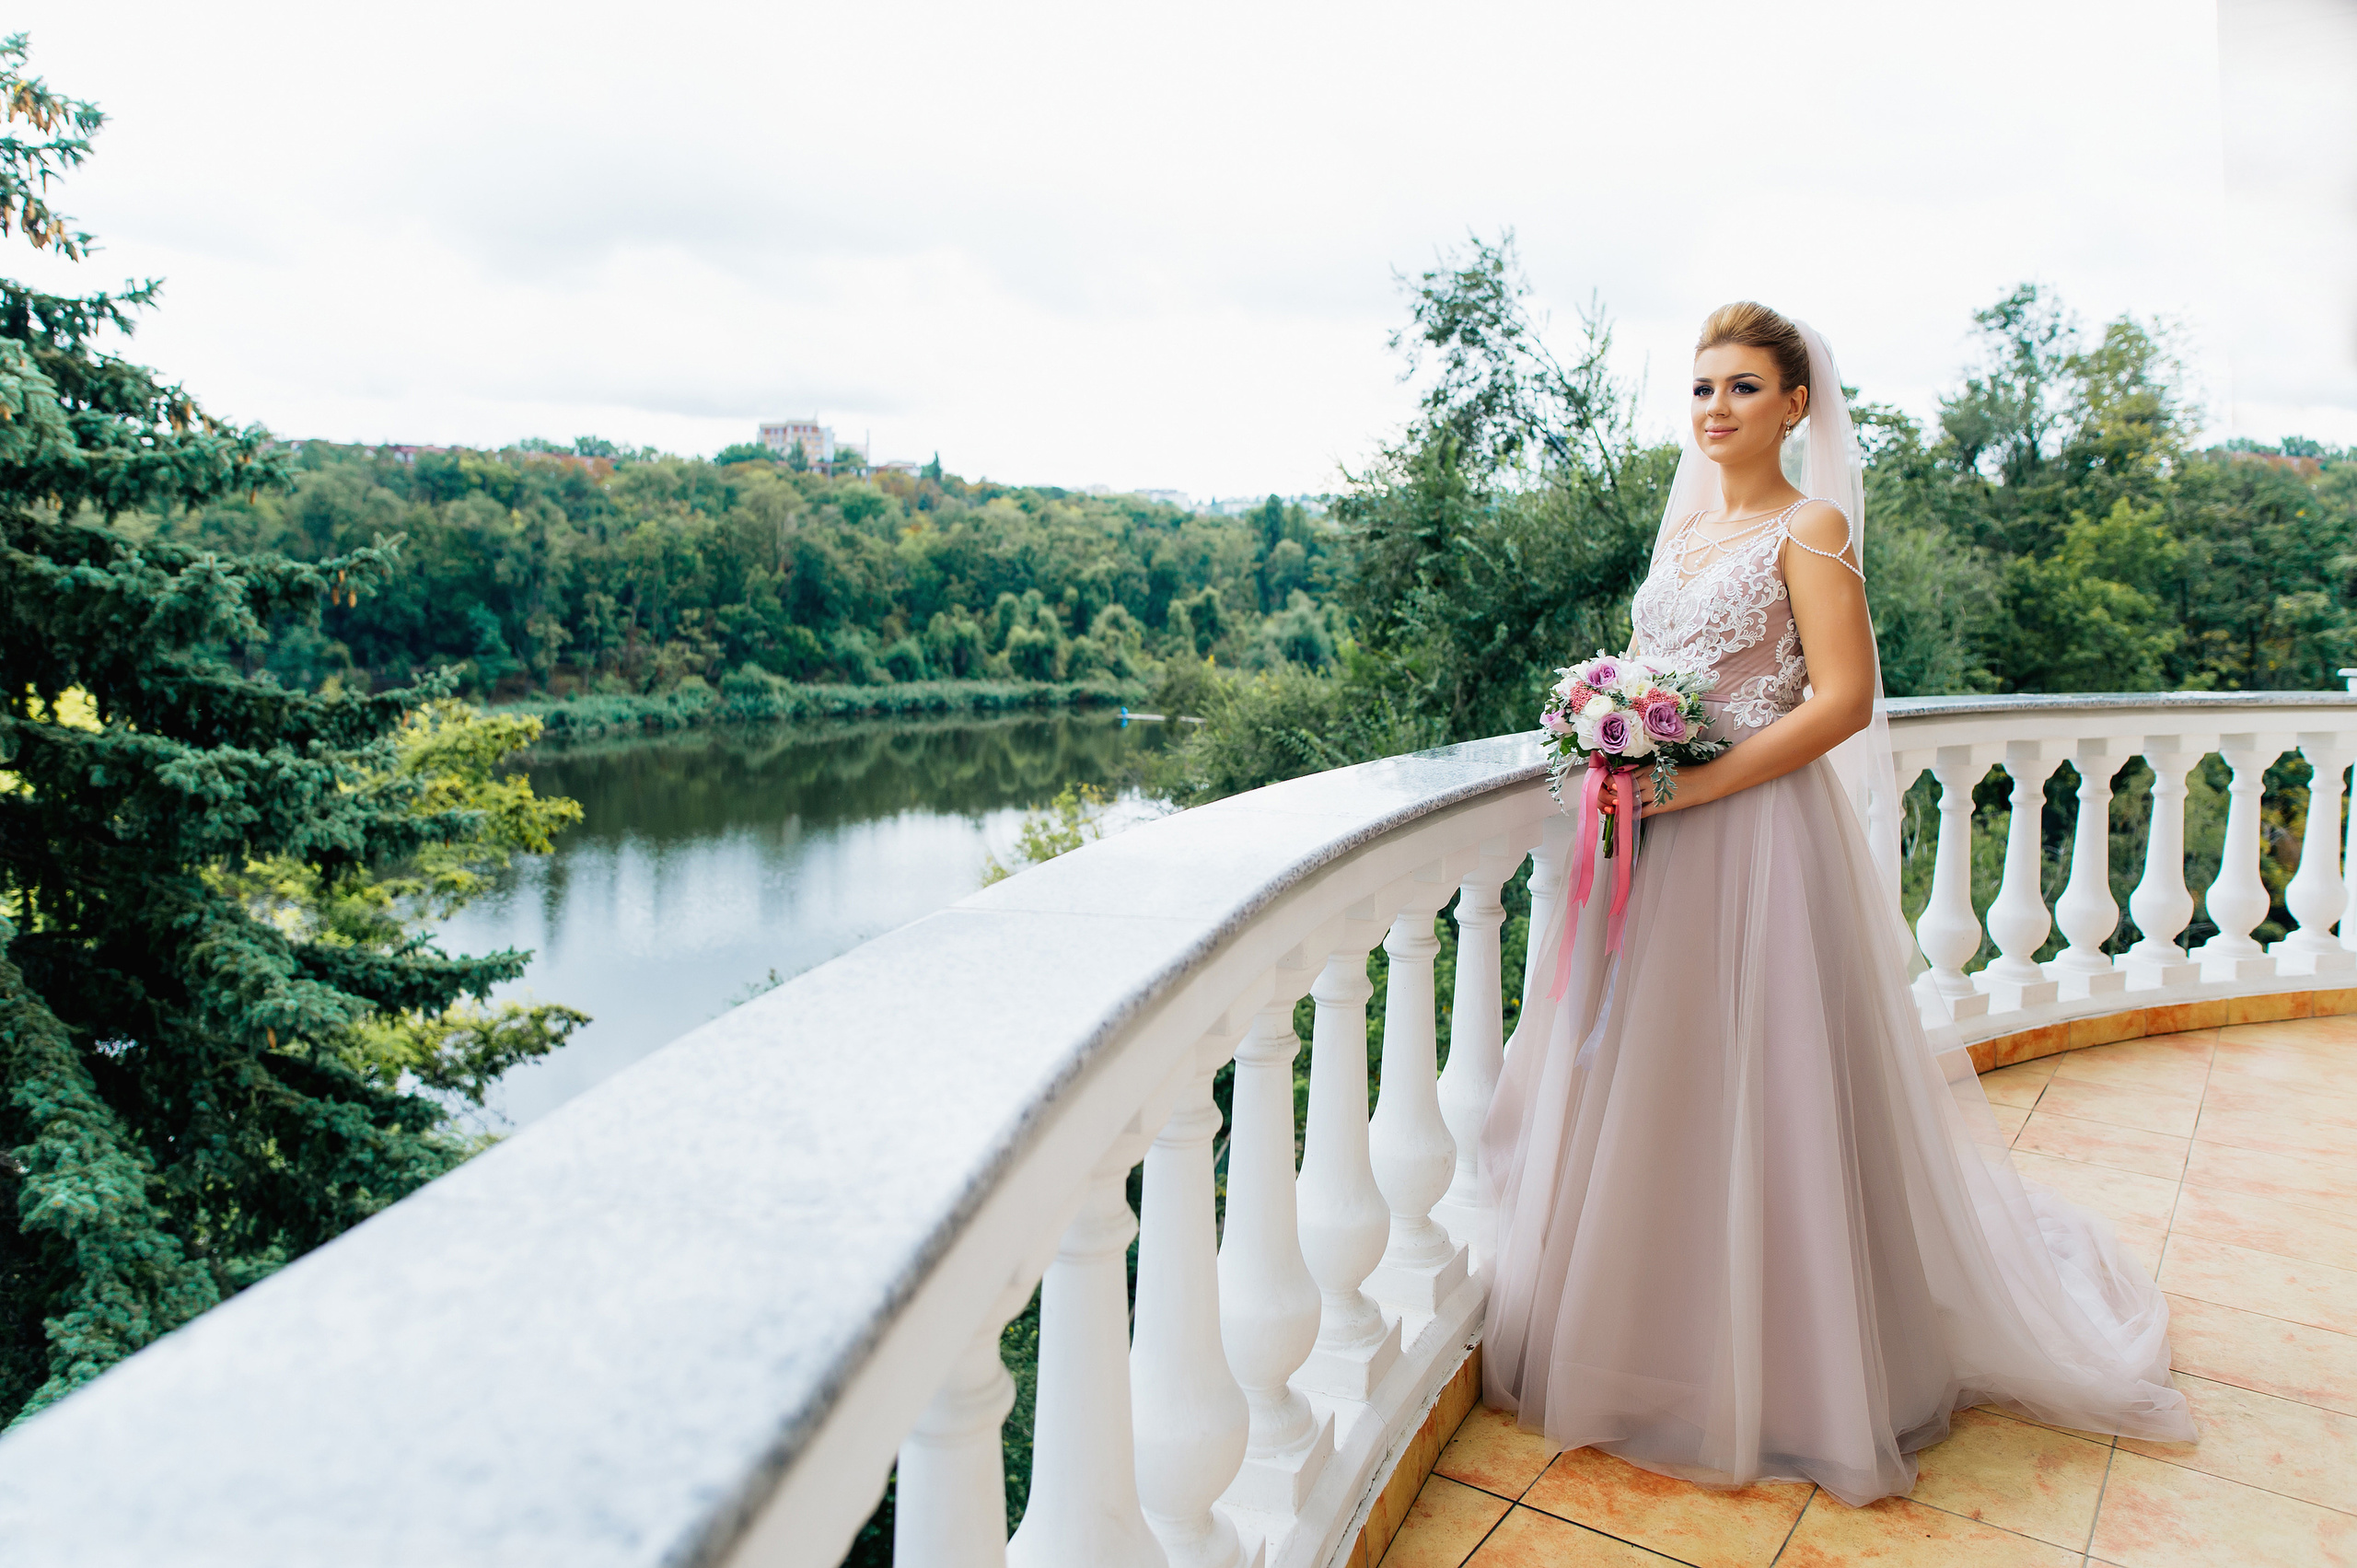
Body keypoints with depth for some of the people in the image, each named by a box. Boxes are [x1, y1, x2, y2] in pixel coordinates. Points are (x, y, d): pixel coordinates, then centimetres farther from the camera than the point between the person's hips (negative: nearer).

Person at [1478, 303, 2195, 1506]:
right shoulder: (1684, 522, 15)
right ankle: (1647, 1337, 32)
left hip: (1757, 836, -7)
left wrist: (1700, 785, -19)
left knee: (1749, 1090, 1)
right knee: (1641, 1083, 13)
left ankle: (1780, 1372, 20)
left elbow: (1845, 699, -14)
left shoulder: (1809, 528, -6)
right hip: (1660, 840, 7)